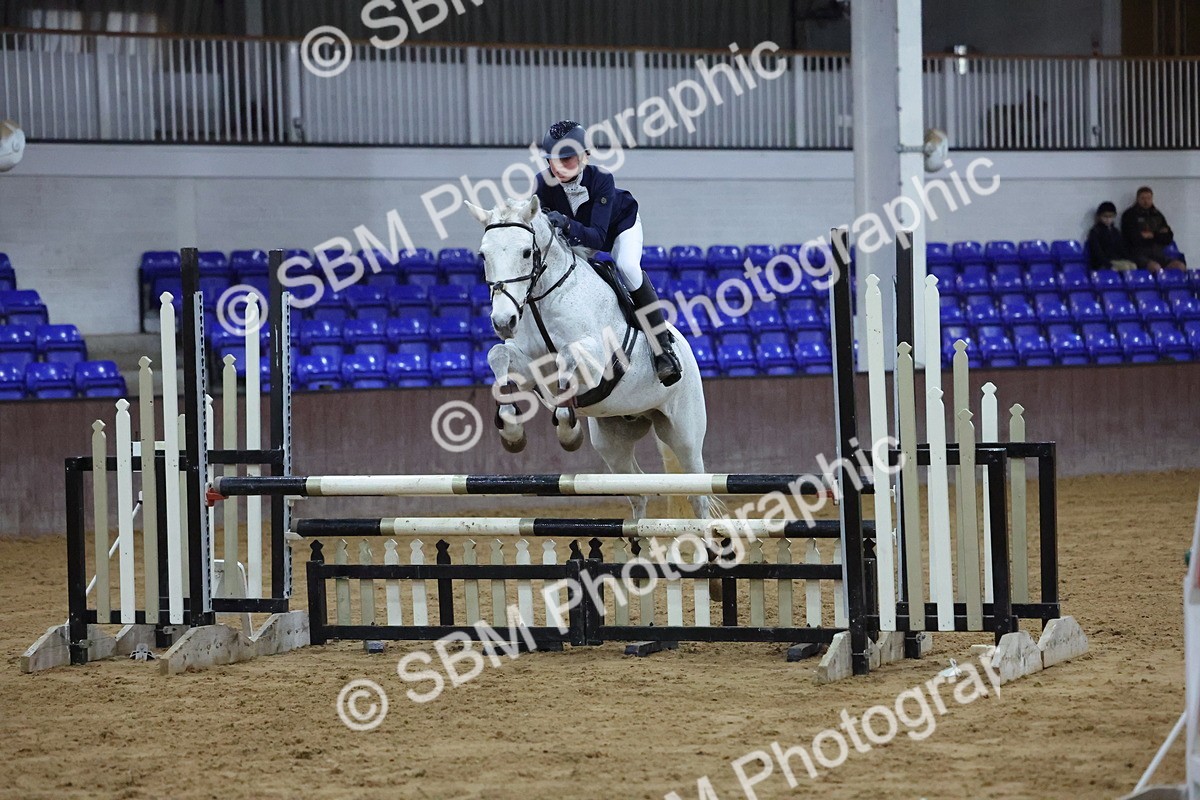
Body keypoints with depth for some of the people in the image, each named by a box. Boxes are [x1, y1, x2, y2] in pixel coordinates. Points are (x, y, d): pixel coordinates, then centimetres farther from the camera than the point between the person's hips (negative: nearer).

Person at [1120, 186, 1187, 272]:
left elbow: (1168, 238, 13)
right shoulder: (1130, 215, 6)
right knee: (1155, 267, -37)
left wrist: (1152, 235, -3)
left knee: (1180, 266, -21)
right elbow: (1133, 238, -7)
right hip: (1138, 254, -5)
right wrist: (1158, 235, 2)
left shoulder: (1157, 215, 21)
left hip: (1158, 254, 5)